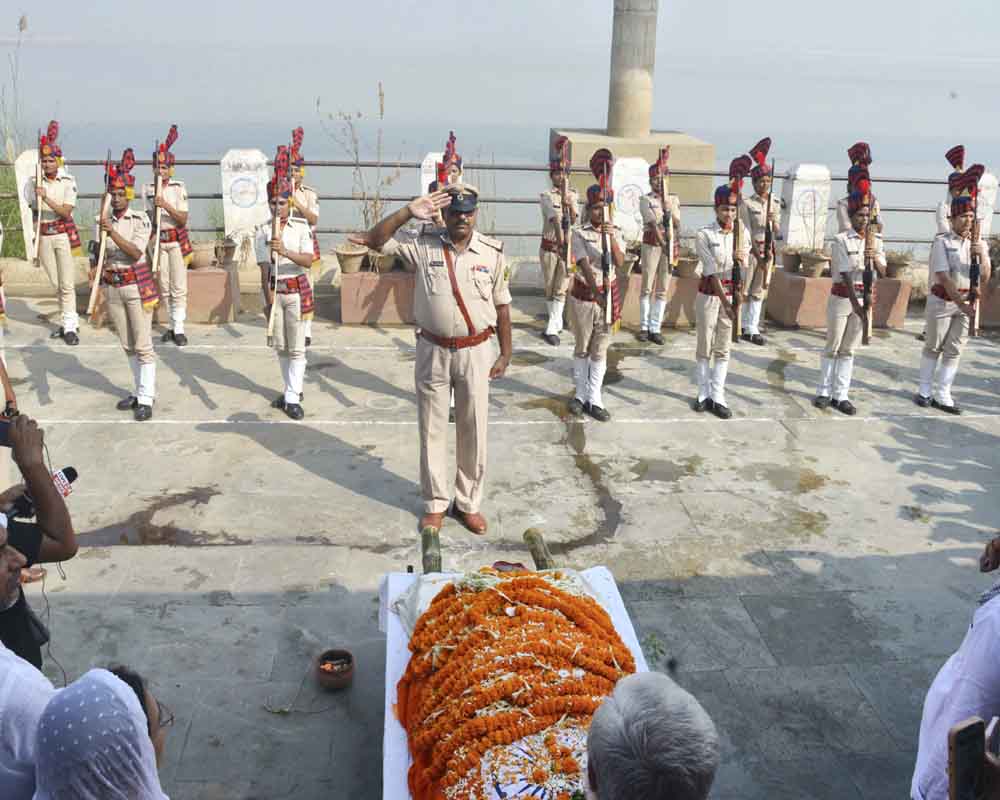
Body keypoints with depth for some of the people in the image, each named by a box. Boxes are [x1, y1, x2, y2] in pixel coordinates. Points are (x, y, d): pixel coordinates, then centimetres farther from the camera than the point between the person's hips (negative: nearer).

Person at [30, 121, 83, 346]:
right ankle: (68, 322, 17)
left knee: (67, 283, -6)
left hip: (64, 234, -3)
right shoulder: (37, 183, 4)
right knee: (56, 284, 8)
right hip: (44, 235, 4)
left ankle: (70, 326, -2)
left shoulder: (68, 182, -5)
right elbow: (35, 211, 9)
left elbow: (65, 212, -15)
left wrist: (46, 197, -24)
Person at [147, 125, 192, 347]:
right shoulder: (149, 189, 3)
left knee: (179, 287, -3)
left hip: (177, 241, -3)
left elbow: (183, 219, -12)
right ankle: (174, 325, 19)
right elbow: (148, 221, 9)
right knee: (164, 287, 8)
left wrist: (166, 205, -21)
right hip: (158, 241, 3)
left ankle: (178, 329, 2)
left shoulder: (179, 188, -6)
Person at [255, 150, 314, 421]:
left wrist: (285, 252, -32)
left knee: (296, 347, -2)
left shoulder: (301, 226, -5)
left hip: (297, 289, -2)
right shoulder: (262, 230, -1)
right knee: (280, 346, 10)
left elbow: (308, 260, -15)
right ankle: (293, 389, 26)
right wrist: (268, 297, -16)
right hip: (274, 289, 2)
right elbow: (264, 266, -7)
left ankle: (292, 398, 3)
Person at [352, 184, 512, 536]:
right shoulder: (423, 245, -3)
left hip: (475, 352, 0)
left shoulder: (492, 252, -2)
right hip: (433, 351, 0)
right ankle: (435, 503, 23)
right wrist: (408, 213, -21)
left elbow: (502, 306, 4)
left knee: (473, 430, 8)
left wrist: (506, 354, 3)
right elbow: (376, 240, -9)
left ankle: (469, 502, 24)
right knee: (432, 429, 9)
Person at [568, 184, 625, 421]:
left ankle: (594, 399, 11)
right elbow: (584, 266, -18)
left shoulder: (616, 232, 2)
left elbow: (620, 263, -12)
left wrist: (611, 238, -25)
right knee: (582, 348, 10)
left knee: (600, 349, 5)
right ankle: (581, 394, 24)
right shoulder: (579, 233, -7)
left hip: (608, 294, 2)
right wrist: (596, 292, -30)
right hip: (583, 295, -2)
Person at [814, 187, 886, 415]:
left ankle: (840, 396, 11)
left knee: (849, 349, 7)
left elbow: (883, 273, 2)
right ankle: (824, 392, 15)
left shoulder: (876, 240, 5)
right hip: (841, 297, -4)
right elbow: (845, 274, -18)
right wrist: (854, 302, -25)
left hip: (863, 296, 4)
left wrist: (875, 258, -20)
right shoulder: (841, 240, -10)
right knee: (832, 347, 4)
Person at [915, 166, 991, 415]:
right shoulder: (942, 242, -11)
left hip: (965, 302, 4)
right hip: (942, 301, -4)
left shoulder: (979, 244, 3)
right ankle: (924, 391, 20)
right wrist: (960, 302, -25)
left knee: (954, 351, 4)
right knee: (933, 348, 7)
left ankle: (942, 396, 9)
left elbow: (984, 279, -1)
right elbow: (943, 277, -18)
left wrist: (983, 255, -17)